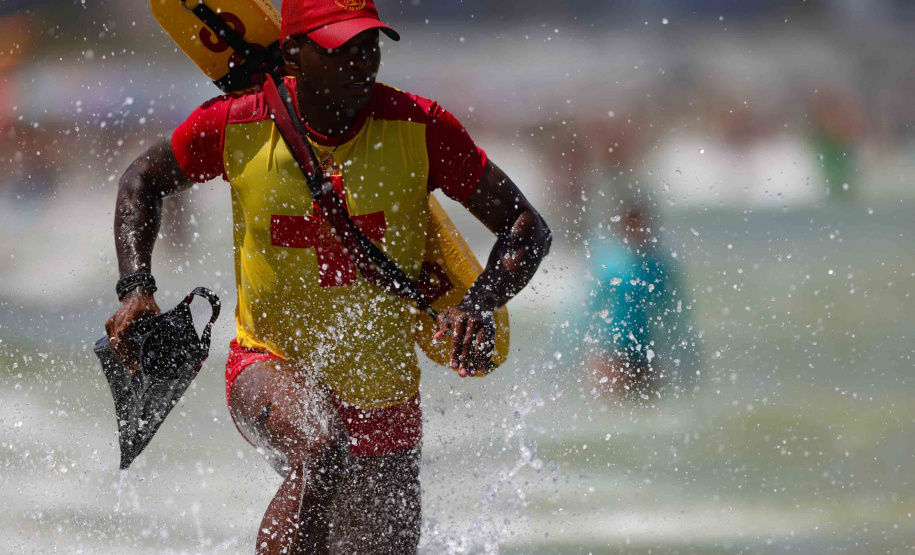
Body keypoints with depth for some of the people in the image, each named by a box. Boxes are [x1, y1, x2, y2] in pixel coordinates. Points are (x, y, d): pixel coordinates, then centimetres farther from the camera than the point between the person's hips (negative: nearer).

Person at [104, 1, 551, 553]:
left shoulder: (419, 129, -14)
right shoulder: (238, 125, -14)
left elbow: (526, 227, -8)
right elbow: (143, 180, 5)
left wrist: (479, 308, -26)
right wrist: (137, 288, -9)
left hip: (385, 384, 3)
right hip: (271, 369, -3)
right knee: (320, 449, -37)